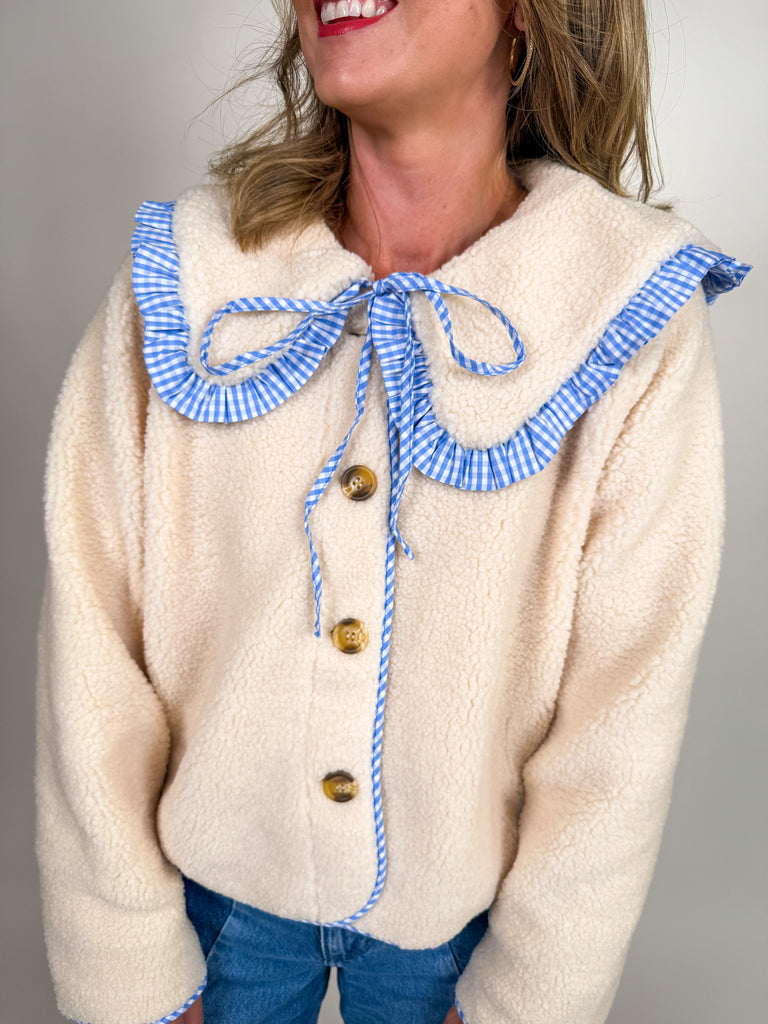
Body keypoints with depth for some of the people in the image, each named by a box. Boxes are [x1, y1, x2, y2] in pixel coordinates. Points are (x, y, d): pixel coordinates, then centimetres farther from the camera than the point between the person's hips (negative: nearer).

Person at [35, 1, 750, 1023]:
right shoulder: (182, 280, -15)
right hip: (219, 883, 2)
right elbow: (91, 649, -12)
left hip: (461, 910, 0)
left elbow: (622, 725, -13)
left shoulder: (640, 322, -18)